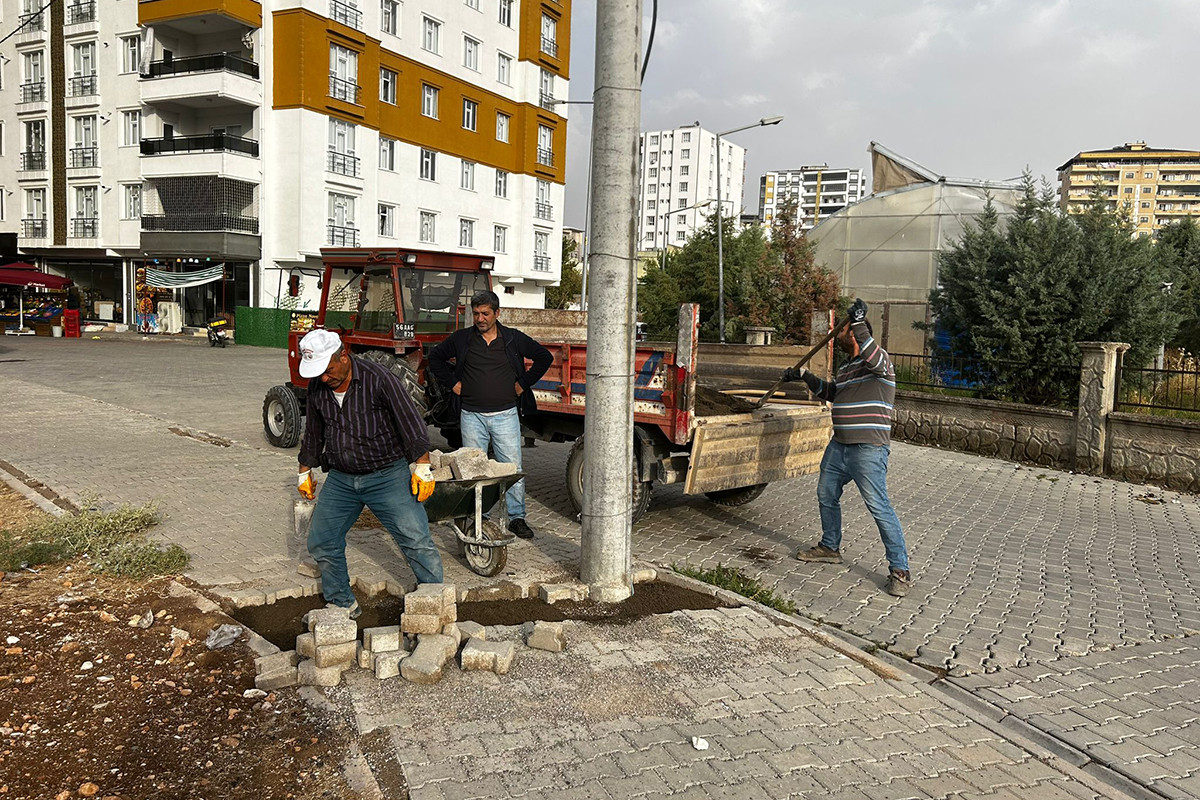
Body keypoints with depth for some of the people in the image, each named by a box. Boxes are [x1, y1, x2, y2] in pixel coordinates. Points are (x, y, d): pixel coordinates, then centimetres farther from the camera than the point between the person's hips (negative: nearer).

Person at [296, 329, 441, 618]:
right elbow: (313, 433, 17)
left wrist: (422, 468, -12)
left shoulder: (378, 379, -16)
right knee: (321, 544, 5)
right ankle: (342, 605, 24)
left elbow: (410, 422, -12)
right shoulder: (317, 387, 1)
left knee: (416, 540, -10)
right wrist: (305, 472, 24)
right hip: (340, 479, 5)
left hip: (387, 475, -5)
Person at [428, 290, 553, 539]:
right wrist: (452, 383, 7)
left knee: (513, 468, 0)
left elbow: (545, 358, 12)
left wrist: (524, 383, 5)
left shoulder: (514, 339, 3)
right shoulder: (461, 339, 5)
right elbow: (435, 357, 18)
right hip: (472, 415, 1)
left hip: (505, 415, -1)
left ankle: (517, 518, 10)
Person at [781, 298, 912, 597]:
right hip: (839, 446, 10)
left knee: (878, 506, -12)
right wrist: (804, 376, 30)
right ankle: (829, 547, 38)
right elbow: (830, 392, 34)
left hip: (868, 449, -10)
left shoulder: (880, 360, -9)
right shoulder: (846, 368, 17)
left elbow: (873, 357, -35)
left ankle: (900, 571, -4)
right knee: (826, 496, 19)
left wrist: (859, 324, -41)